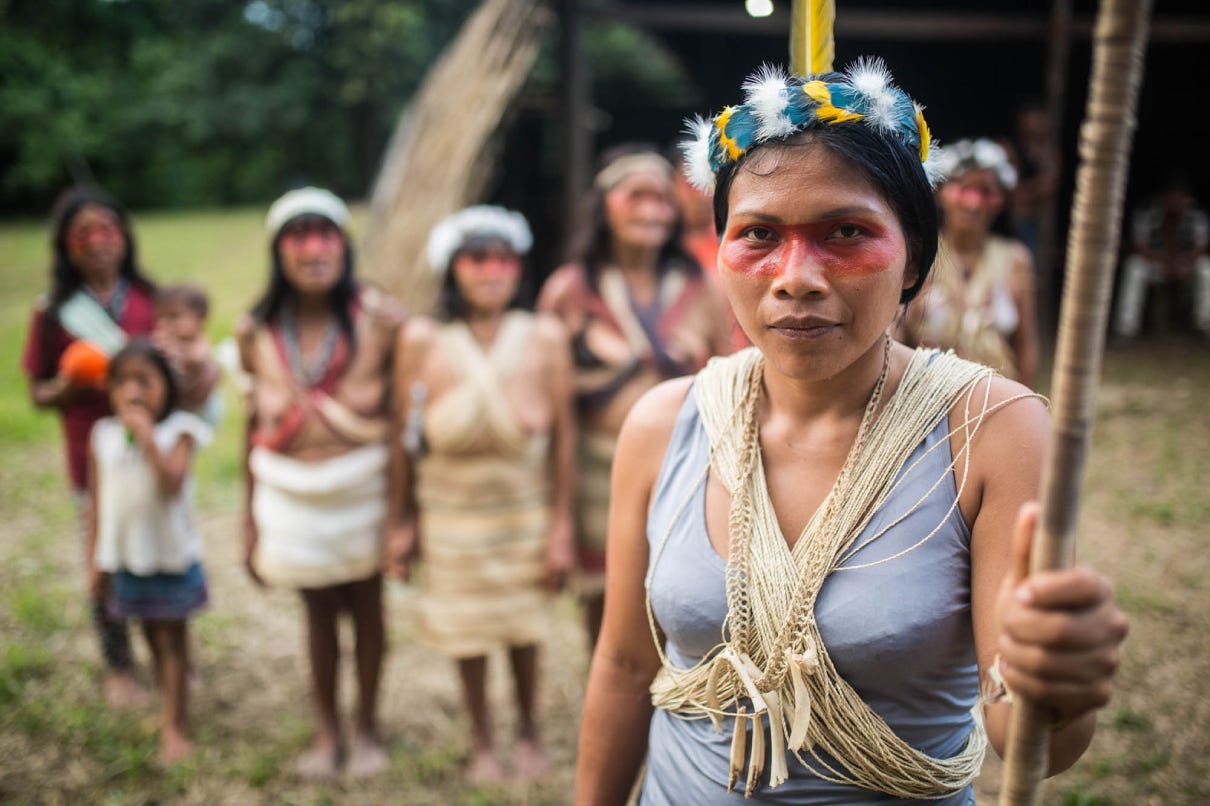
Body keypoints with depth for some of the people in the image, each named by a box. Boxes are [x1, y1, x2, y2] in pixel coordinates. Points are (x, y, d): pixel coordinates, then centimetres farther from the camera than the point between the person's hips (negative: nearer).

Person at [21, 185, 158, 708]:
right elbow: (38, 392, 3)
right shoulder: (53, 313, -3)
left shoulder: (150, 300, 2)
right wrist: (67, 388, -18)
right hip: (95, 462, -1)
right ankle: (118, 668, 30)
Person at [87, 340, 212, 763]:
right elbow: (96, 502, 4)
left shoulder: (178, 431, -12)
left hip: (171, 556, -4)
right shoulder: (104, 435, -2)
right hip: (125, 557, 4)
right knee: (152, 637, 17)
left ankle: (176, 727, 11)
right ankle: (169, 708, 33)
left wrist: (147, 436, -30)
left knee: (173, 640, 5)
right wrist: (95, 561, 6)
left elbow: (172, 484, -27)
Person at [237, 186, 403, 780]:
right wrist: (250, 513, 8)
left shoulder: (377, 318, -9)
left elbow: (403, 414, -7)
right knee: (318, 612, 13)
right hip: (292, 492, 2)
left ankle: (367, 727, 31)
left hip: (362, 484, -1)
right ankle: (326, 731, 31)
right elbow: (256, 423, 5)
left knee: (366, 607, 11)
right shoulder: (257, 332, -2)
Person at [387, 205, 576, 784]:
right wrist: (405, 523, 1)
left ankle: (528, 731, 41)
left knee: (522, 628, 13)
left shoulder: (544, 337, -10)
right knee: (468, 633, 12)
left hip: (526, 512, 0)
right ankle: (482, 743, 37)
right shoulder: (421, 341, -9)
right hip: (451, 513, 0)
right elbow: (404, 437, -2)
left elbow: (563, 435, -6)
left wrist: (561, 525, -5)